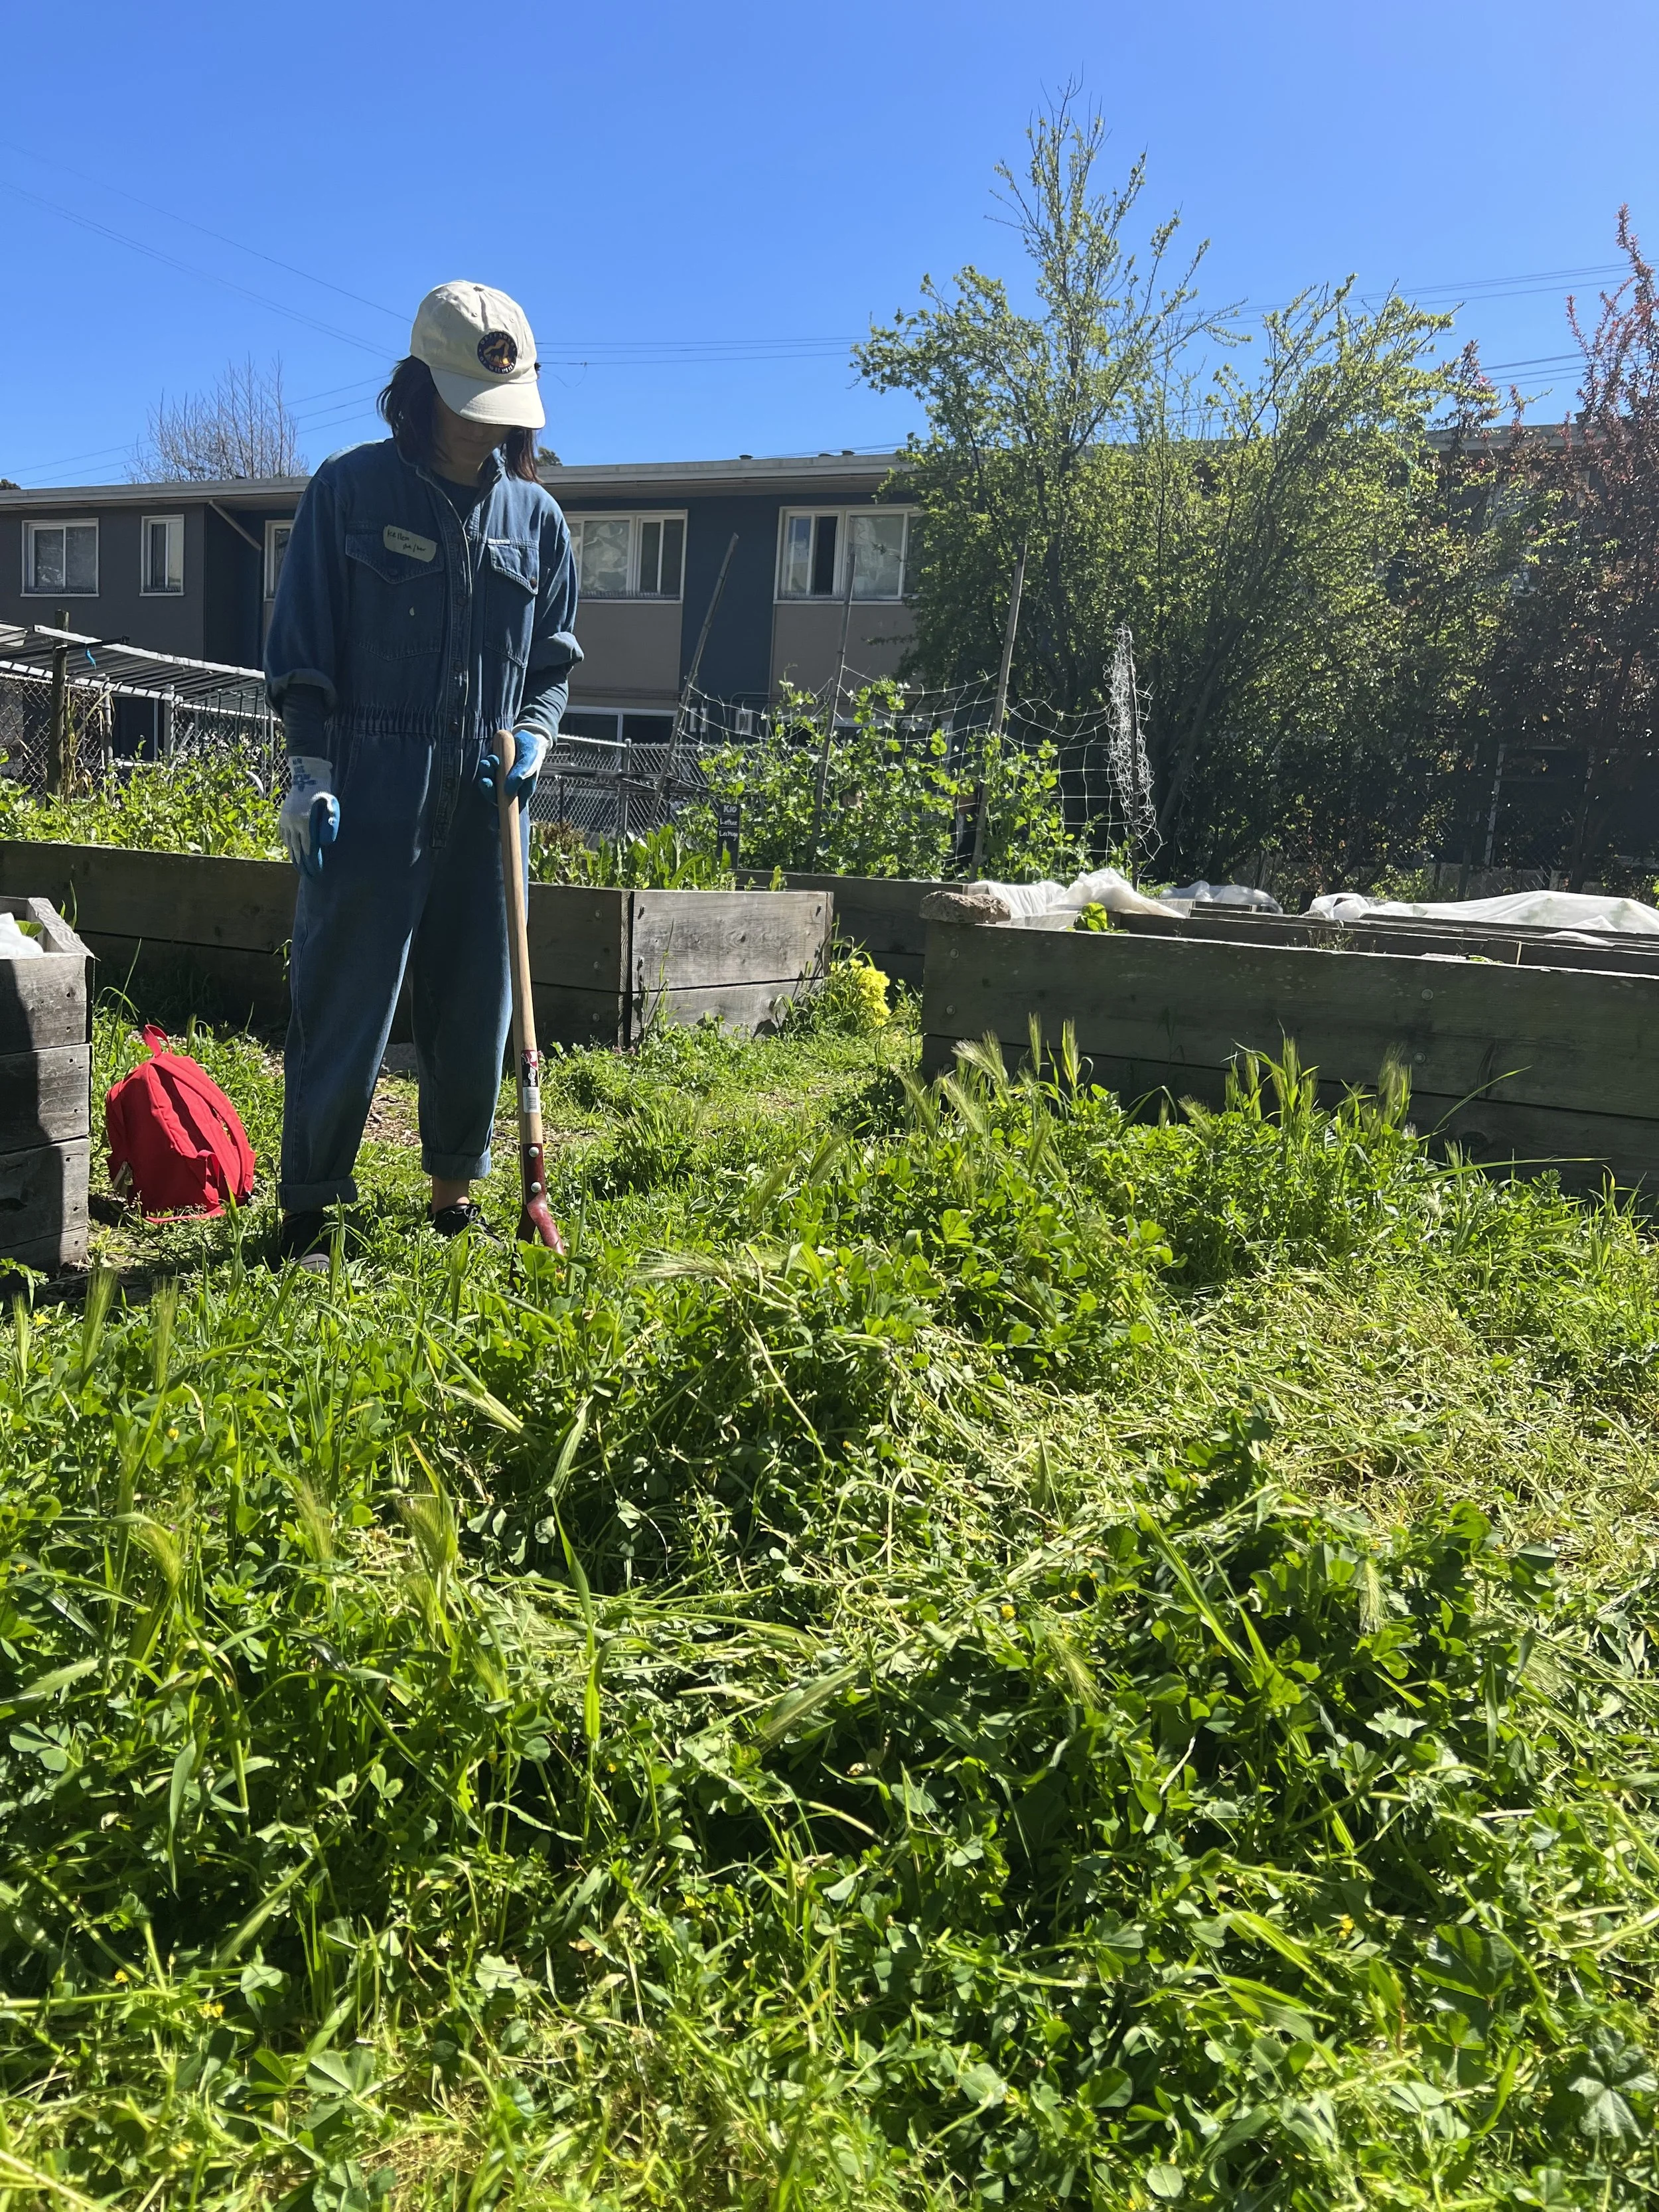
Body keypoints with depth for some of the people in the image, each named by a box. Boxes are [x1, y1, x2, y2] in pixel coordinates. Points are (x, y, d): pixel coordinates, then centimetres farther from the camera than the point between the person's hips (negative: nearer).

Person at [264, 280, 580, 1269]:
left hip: (485, 800, 4)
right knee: (344, 998, -2)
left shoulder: (536, 514, 10)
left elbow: (555, 657, 17)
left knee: (477, 1002, 9)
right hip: (371, 789, -3)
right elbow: (303, 648, -1)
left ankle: (456, 1193, 24)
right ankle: (308, 1208, 9)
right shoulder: (350, 488, 1)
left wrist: (533, 736, -2)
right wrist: (310, 775, -8)